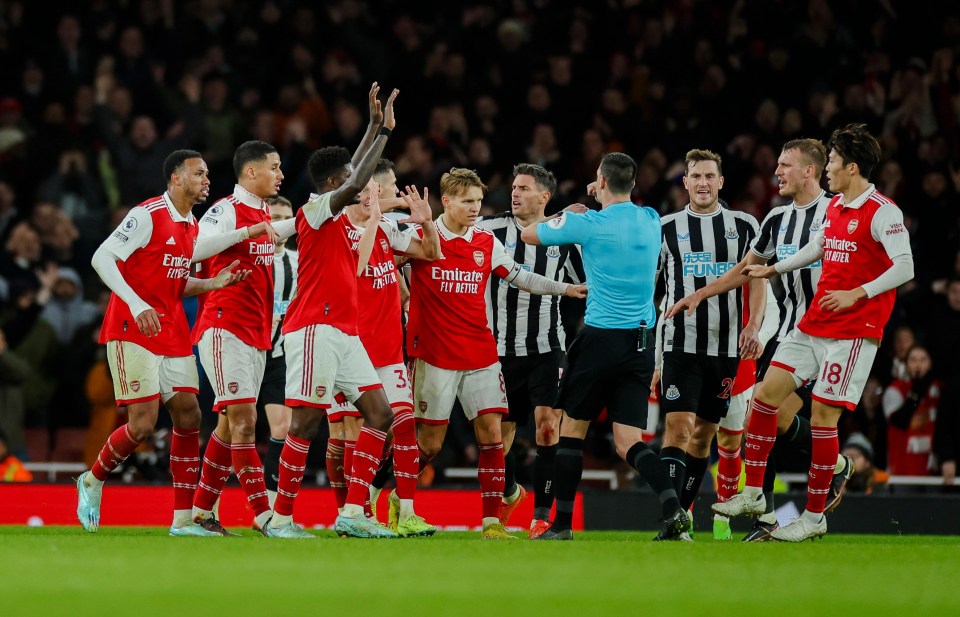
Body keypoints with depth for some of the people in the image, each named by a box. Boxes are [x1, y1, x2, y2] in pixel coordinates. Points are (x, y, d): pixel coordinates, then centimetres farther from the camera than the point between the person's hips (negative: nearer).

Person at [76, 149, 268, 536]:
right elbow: (101, 258, -18)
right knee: (143, 423, -12)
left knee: (188, 415, 1)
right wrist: (136, 304, -27)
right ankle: (93, 482, 14)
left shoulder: (192, 226, 13)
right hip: (133, 330, -8)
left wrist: (213, 283, 1)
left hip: (173, 334, 8)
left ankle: (184, 519, 3)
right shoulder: (148, 215, -12)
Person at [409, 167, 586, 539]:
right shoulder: (421, 237, -3)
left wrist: (564, 288, 1)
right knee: (429, 443, 0)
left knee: (491, 431, -7)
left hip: (481, 355, 4)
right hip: (434, 355, -3)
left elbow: (521, 278, 11)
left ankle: (492, 520, -4)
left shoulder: (487, 243, 9)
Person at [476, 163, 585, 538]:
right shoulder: (491, 231, -1)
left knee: (547, 424, -14)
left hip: (546, 348, -1)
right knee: (500, 432, 7)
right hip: (502, 349, 1)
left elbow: (588, 284, 13)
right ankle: (509, 492, 38)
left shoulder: (564, 237, 3)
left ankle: (543, 515, -9)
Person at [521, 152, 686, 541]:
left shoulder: (588, 223, -9)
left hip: (601, 337, -5)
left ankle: (562, 524, 13)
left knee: (572, 428, 10)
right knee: (628, 441, 1)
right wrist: (604, 200, 29)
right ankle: (673, 509, -22)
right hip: (642, 340, 5)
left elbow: (528, 234, 7)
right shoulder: (652, 221, 7)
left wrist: (563, 216, 20)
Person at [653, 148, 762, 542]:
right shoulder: (666, 228, 6)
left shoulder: (743, 226, 8)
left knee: (704, 434, 7)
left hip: (727, 347, 2)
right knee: (678, 427, -15)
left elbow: (758, 281, 6)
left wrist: (754, 326, -11)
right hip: (680, 344, -2)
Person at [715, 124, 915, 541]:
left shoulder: (882, 212, -13)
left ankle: (815, 517, 2)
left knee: (822, 417, -8)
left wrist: (856, 294, -27)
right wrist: (773, 270, 37)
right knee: (766, 395, 4)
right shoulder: (835, 206, 13)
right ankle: (753, 494, 13)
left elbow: (904, 267, -20)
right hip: (813, 324, 8)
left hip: (853, 331, -8)